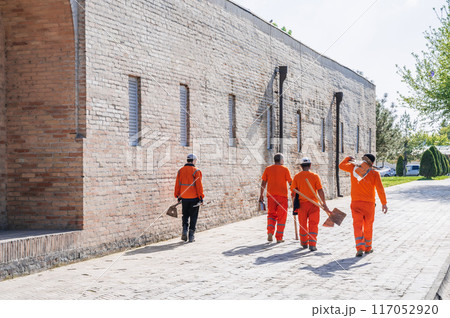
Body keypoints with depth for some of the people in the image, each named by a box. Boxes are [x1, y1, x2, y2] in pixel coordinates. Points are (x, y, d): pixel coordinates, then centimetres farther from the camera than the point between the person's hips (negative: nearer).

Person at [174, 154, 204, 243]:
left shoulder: (180, 171, 4)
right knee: (193, 216, 6)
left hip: (184, 198, 3)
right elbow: (199, 185, -12)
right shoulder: (196, 171, -9)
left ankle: (184, 229, -1)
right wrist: (201, 197, -7)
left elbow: (177, 184, 6)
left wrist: (178, 196, 14)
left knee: (185, 215, 18)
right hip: (194, 198, -3)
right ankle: (191, 235, 6)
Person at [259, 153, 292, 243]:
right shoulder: (285, 169, -1)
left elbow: (263, 183, 6)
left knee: (271, 214, 14)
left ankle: (270, 232, -5)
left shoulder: (268, 169, 6)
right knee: (281, 216, 5)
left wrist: (261, 194, 13)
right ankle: (279, 238, 6)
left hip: (271, 195, 2)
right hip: (282, 195, -2)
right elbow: (290, 182, -2)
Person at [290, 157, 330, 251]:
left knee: (303, 224, 15)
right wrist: (324, 204, -3)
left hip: (301, 204, 1)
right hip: (313, 203, -1)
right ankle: (312, 245, -6)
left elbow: (293, 191, 1)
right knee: (313, 224, 3)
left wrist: (294, 203, 17)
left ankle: (304, 243, 27)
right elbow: (320, 191, -7)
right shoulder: (315, 176, -4)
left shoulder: (297, 176, -1)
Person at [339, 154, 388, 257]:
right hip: (369, 203, 0)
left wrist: (348, 159, 28)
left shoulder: (354, 168, -2)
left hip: (356, 202, 0)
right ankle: (368, 248, 26)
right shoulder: (374, 173, -5)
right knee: (368, 226, 15)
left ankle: (360, 248, -15)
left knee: (357, 225, -1)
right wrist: (384, 203, -5)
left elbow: (341, 166, 10)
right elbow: (380, 189, -9)